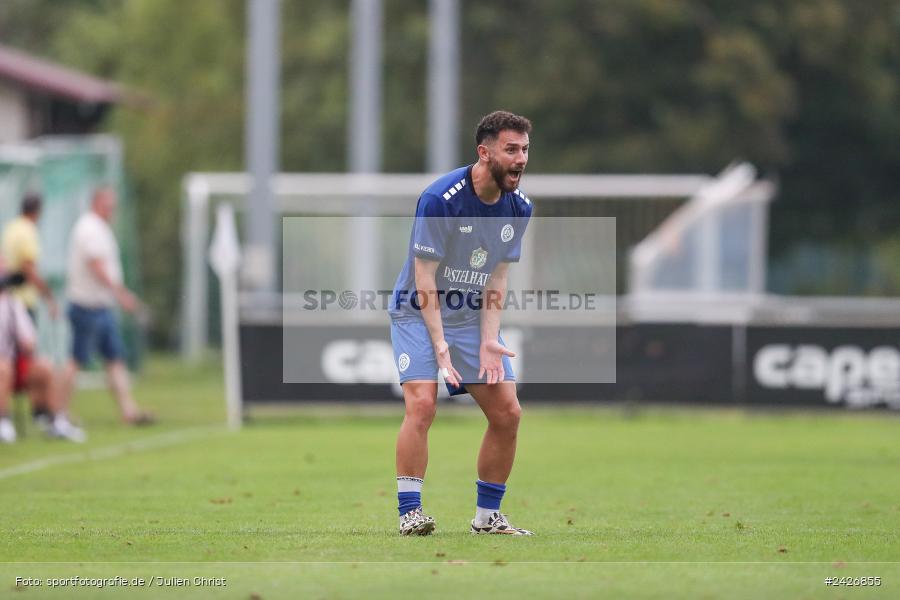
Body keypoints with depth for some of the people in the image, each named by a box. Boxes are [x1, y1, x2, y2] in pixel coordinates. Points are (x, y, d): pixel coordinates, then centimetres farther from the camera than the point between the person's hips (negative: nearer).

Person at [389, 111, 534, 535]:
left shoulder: (519, 207, -3)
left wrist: (488, 341, -11)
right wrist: (440, 347, -26)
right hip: (419, 312, -6)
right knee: (422, 403, -23)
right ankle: (410, 513, -17)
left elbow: (496, 279, 2)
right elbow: (425, 280, -20)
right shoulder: (440, 199, -22)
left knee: (507, 412, -2)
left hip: (473, 317, 6)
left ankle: (487, 516, 12)